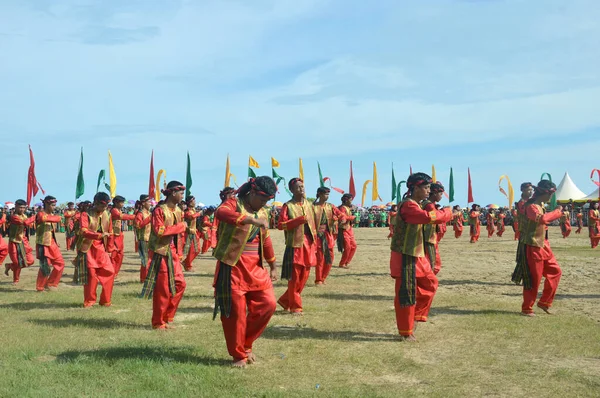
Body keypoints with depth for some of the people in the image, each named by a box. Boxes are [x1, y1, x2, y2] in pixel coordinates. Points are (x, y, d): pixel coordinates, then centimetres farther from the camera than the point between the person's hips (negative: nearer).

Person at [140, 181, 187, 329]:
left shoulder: (178, 211, 11)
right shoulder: (159, 210, -13)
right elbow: (159, 230, -24)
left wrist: (179, 253, 15)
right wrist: (180, 227, -18)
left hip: (173, 253, 8)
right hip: (161, 253, -8)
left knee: (180, 284, 6)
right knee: (163, 289, -2)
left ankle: (166, 318, 18)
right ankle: (158, 322, 11)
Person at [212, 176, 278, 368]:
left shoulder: (263, 212, 13)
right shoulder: (233, 203, -8)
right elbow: (221, 213, -32)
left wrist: (273, 265, 21)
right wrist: (250, 220, -41)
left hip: (256, 267, 7)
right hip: (233, 266, -6)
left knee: (268, 304, 1)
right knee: (236, 311, -3)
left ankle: (246, 344, 18)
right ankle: (239, 355, 12)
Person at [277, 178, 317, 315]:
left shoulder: (309, 205, 13)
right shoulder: (287, 206, -5)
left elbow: (313, 225, 16)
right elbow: (280, 225, -13)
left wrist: (314, 246, 11)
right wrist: (299, 220, -22)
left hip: (308, 245, 6)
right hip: (295, 245, -6)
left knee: (304, 277, 10)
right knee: (294, 277, -1)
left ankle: (286, 300, 24)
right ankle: (295, 306, 10)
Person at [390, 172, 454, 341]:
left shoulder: (417, 205, 14)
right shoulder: (408, 205, -21)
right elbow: (428, 217, -33)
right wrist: (447, 212, -19)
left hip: (416, 254, 10)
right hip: (405, 257, -10)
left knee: (430, 283, 18)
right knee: (406, 294, -1)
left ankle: (415, 316, 27)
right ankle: (405, 332, 9)